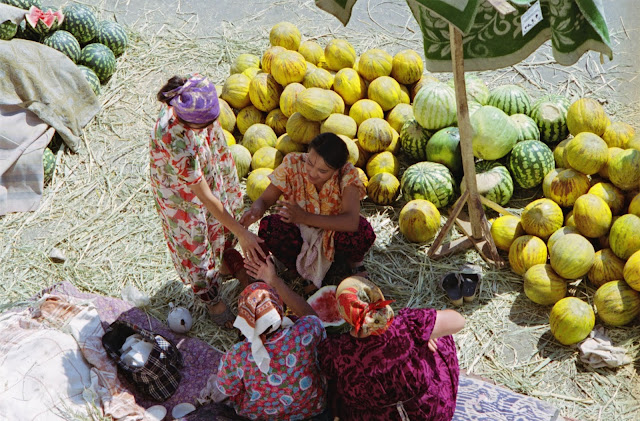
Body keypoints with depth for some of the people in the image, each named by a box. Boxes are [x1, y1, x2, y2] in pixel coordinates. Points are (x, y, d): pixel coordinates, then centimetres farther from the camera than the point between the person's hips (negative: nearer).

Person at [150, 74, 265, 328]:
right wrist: (242, 233, -30)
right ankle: (211, 298, 45)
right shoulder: (176, 141, -48)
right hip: (181, 190, -6)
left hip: (208, 167, 7)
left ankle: (230, 261, 61)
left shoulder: (192, 93, -31)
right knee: (194, 242, 18)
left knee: (225, 215, 29)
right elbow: (205, 197, -37)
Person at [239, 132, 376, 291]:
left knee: (363, 232, -35)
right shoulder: (293, 164, -23)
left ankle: (355, 263, 2)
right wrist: (256, 210, -45)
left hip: (333, 233, -1)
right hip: (300, 233, 2)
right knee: (267, 227, -30)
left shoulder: (347, 175, -27)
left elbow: (351, 222, -40)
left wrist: (304, 217, -51)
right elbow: (265, 199, -18)